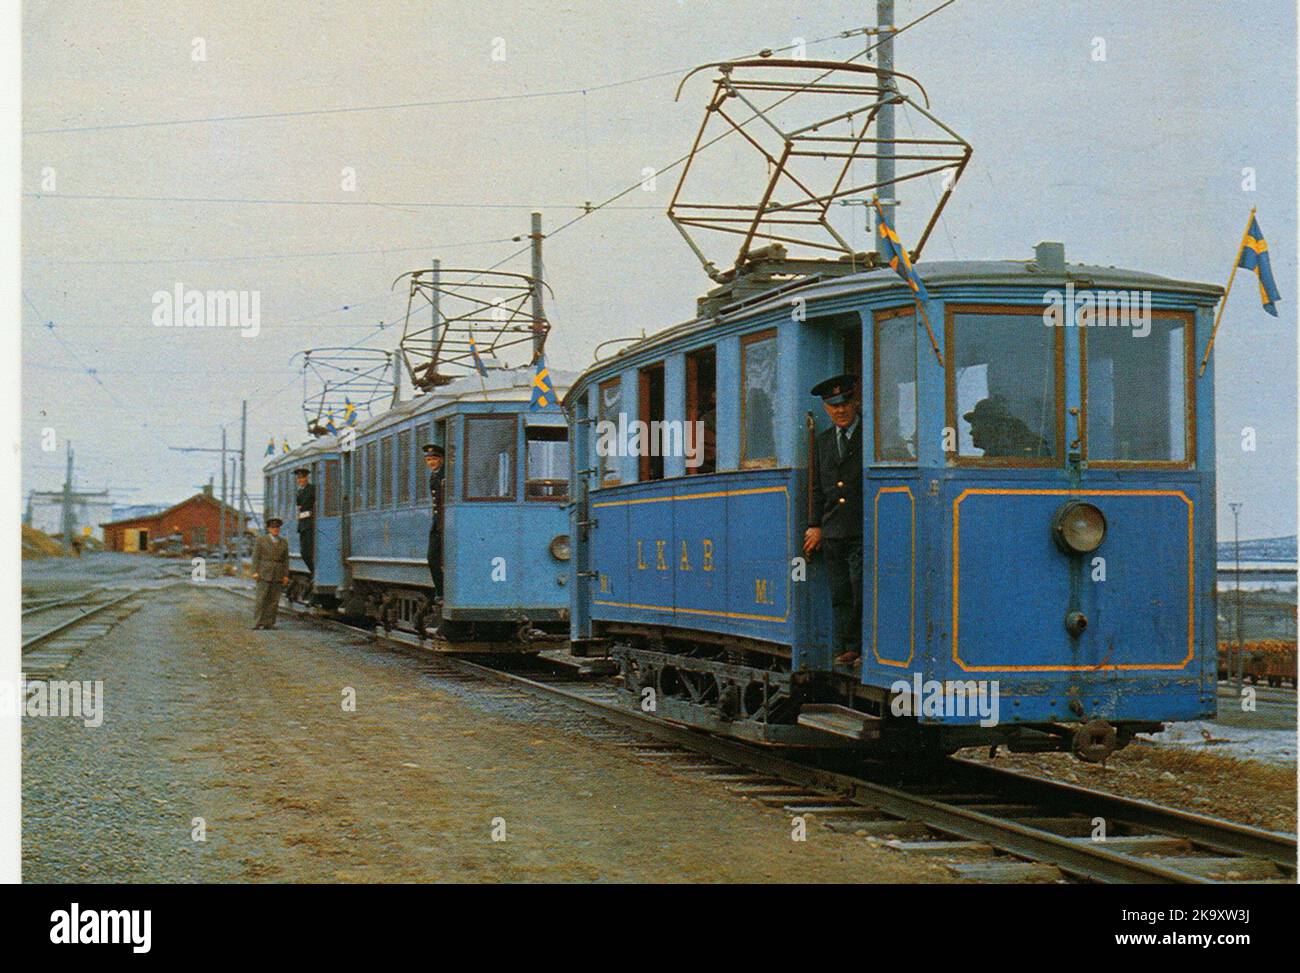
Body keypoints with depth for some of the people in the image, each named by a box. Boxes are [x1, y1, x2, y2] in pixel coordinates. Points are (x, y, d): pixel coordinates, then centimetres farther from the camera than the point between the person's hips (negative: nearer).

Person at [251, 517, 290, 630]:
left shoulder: (284, 542, 11)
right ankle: (257, 623, -7)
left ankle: (269, 623, 4)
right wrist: (255, 572, -10)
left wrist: (286, 575, 3)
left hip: (277, 575, 3)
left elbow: (285, 560, 10)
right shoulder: (261, 540, 3)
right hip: (264, 573, -3)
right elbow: (256, 556, -1)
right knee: (261, 599, -7)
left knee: (274, 600, 1)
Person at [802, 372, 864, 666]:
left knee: (861, 588, -10)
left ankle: (858, 647, -1)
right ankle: (846, 651, 9)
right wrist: (815, 526, 12)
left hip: (863, 530, -5)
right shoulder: (823, 441, 16)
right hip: (833, 530, 5)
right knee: (840, 595, 5)